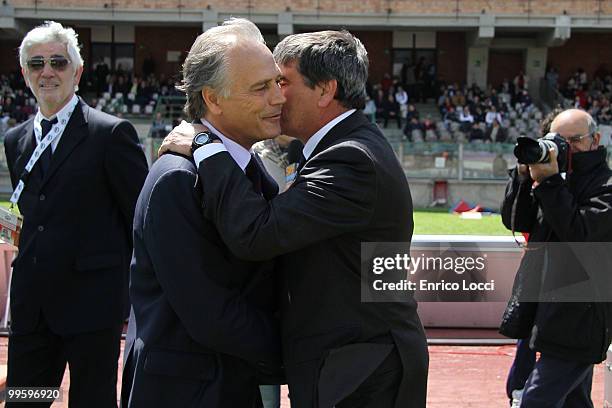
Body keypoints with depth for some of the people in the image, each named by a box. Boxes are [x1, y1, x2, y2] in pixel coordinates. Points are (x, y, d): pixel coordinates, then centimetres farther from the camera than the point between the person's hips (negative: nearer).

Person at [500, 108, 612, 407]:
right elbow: (515, 220, 7)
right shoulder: (560, 182, 12)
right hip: (541, 311, 7)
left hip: (579, 316, -7)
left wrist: (548, 182, -19)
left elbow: (580, 232, -20)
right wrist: (524, 175, -6)